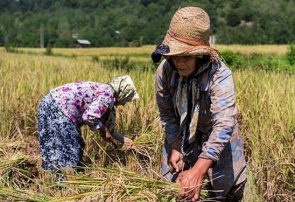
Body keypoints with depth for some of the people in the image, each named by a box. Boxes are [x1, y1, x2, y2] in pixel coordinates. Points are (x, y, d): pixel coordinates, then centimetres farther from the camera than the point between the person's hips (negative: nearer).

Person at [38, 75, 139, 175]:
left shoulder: (103, 90, 21)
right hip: (59, 108, -10)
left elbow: (104, 124, 29)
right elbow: (89, 117, -20)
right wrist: (104, 130, -3)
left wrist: (123, 139, 35)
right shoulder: (108, 94, -9)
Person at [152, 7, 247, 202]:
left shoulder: (220, 75, -32)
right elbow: (166, 113, -5)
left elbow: (223, 125, -41)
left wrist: (198, 171, -49)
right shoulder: (165, 70, -20)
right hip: (181, 140, 3)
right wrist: (175, 147, -12)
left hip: (217, 143, -3)